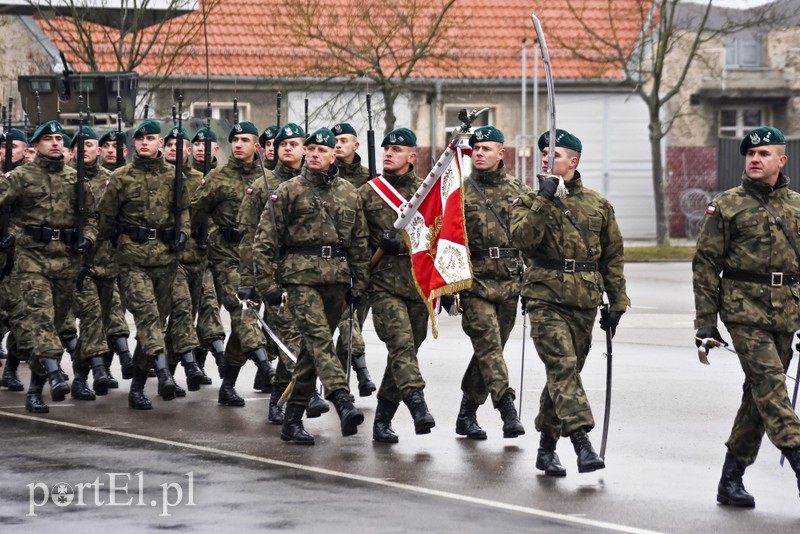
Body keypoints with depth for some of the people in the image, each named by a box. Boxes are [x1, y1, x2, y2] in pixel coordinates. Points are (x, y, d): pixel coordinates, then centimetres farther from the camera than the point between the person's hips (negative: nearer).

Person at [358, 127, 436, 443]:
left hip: (419, 284, 2)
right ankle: (418, 407, -30)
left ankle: (383, 420, 17)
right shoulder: (367, 193, 7)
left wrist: (401, 244, -5)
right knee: (401, 343, -20)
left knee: (405, 351, 7)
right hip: (384, 284, -2)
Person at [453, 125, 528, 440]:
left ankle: (466, 415, 18)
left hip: (510, 284, 4)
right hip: (475, 283, -4)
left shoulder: (519, 192, 10)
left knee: (490, 350, 8)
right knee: (489, 346, -14)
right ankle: (508, 410, -22)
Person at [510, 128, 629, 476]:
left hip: (584, 303, 3)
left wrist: (617, 304, 12)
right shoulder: (530, 202, 4)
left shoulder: (597, 205, 10)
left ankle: (546, 448, 21)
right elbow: (523, 238, -16)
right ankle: (583, 445, -27)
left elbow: (612, 257, 15)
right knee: (563, 368, -19)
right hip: (545, 299, -3)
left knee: (565, 374, 9)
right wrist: (543, 201, -21)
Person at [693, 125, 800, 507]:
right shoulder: (727, 206, 0)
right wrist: (705, 322, -6)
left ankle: (731, 479, 15)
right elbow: (706, 264, -1)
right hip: (745, 310, -5)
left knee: (760, 393, 7)